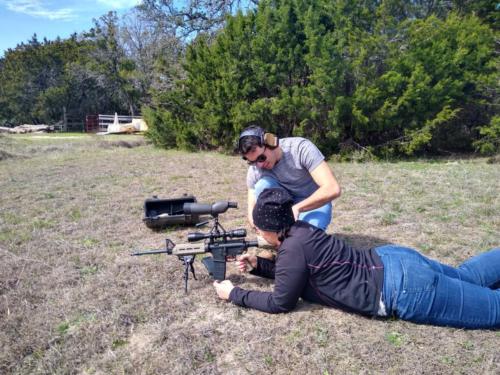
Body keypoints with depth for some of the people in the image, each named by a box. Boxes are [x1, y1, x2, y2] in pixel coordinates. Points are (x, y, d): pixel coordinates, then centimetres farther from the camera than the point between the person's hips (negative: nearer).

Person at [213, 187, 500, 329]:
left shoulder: (292, 248, -21)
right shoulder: (298, 230, 5)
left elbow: (281, 303, -13)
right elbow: (291, 271, 21)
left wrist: (234, 294, -5)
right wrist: (258, 265, 8)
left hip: (404, 289, -8)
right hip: (392, 262, 8)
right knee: (467, 277, 27)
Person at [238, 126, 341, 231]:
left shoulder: (301, 148, -26)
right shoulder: (254, 169, -15)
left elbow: (333, 189, -33)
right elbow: (252, 214, -11)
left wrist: (297, 208, -39)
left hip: (315, 202, -3)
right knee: (262, 186, -26)